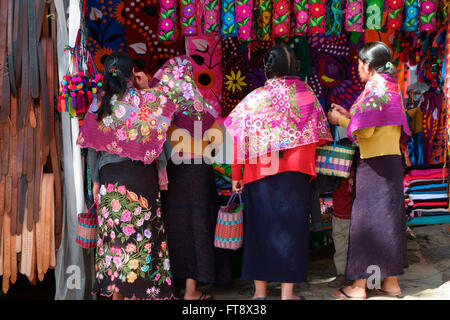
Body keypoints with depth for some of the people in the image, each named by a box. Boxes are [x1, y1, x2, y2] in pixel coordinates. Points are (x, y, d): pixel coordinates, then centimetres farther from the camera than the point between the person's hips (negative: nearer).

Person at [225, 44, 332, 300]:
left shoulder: (255, 98, -3)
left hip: (260, 173, 0)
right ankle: (287, 291, 9)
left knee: (260, 226, 9)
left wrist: (236, 174, 0)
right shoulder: (307, 94, 2)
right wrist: (311, 164, 22)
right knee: (291, 227, 7)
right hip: (296, 173, 1)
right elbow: (321, 134, 9)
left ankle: (260, 290, 15)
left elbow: (237, 137, -6)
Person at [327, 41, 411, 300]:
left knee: (365, 220, -4)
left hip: (375, 165, -9)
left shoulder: (375, 88, -13)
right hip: (391, 161, 9)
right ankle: (391, 282, 18)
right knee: (388, 220, 12)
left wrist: (340, 120, -4)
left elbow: (366, 131, -19)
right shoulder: (391, 87, 16)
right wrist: (350, 115, 17)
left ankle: (359, 286, 1)